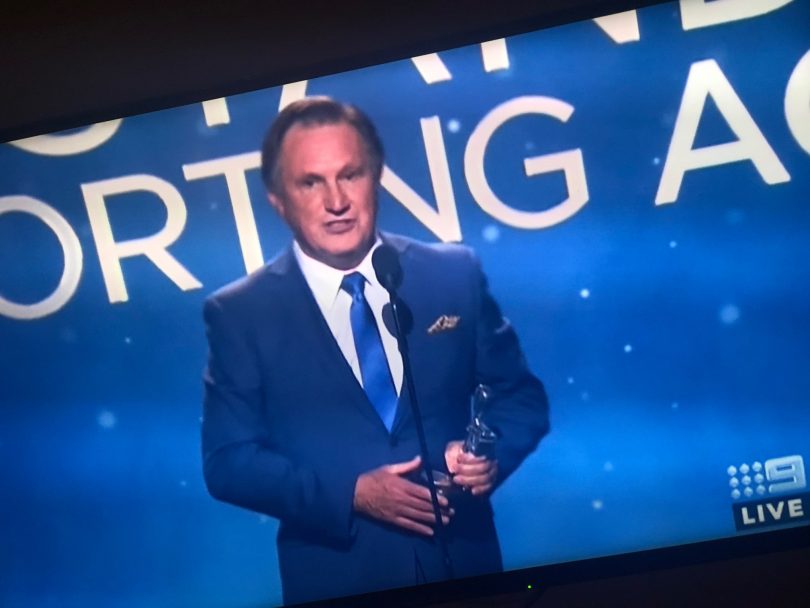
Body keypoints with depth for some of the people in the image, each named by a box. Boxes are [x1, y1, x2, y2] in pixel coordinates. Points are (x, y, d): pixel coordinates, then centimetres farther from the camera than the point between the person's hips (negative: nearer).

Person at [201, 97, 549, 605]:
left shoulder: (455, 273, 0)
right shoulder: (239, 314, -5)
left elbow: (522, 397, 6)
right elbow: (227, 460, -7)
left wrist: (490, 450, -15)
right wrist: (349, 494, -18)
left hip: (465, 562, 2)